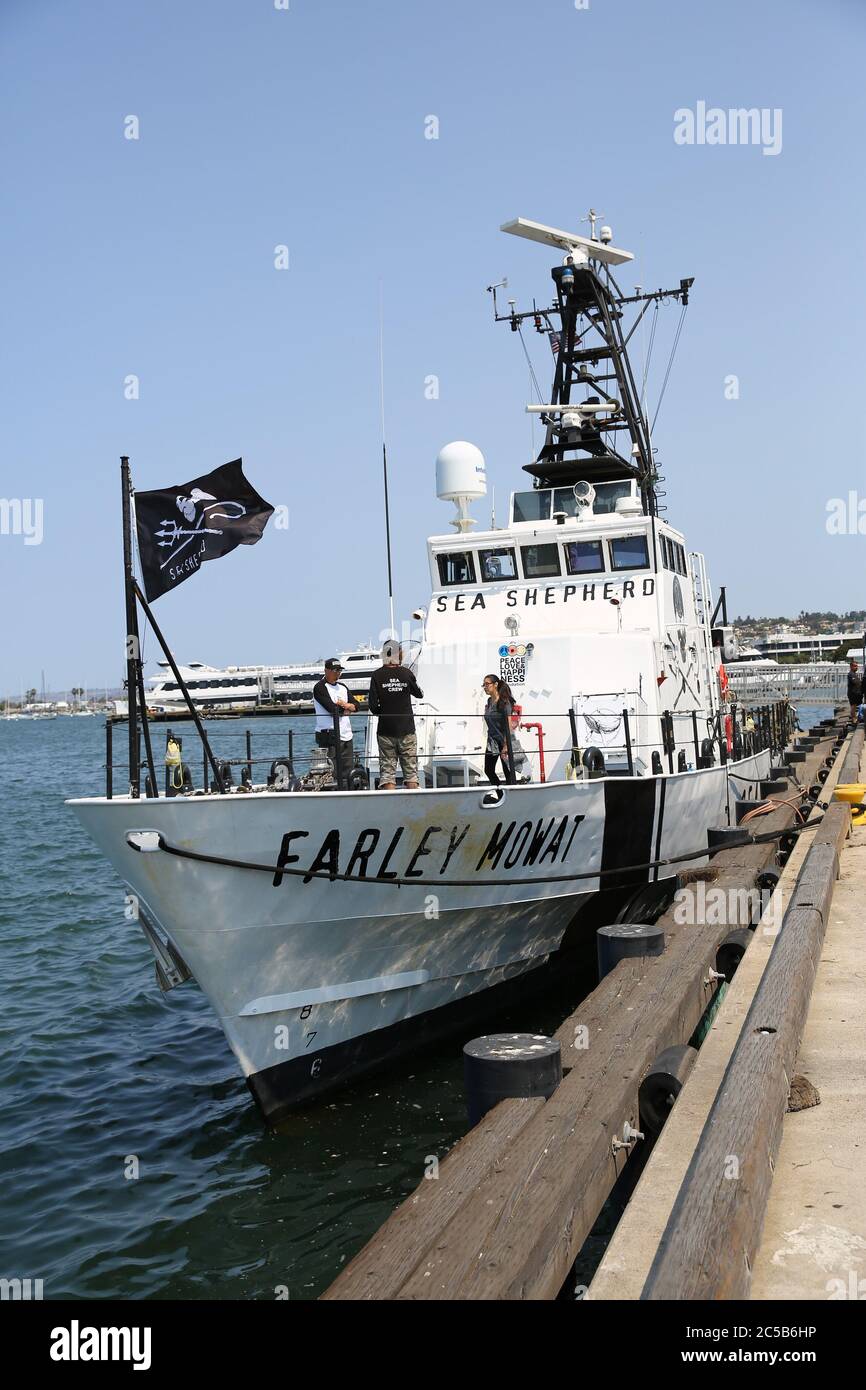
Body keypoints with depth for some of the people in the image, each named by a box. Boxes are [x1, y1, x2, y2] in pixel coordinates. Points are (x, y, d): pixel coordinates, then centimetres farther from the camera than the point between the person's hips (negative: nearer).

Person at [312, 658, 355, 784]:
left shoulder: (342, 687, 18)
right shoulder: (320, 687, -6)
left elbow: (355, 706, 13)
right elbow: (332, 709, -16)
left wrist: (346, 705, -8)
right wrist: (346, 709, 1)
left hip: (346, 735, 8)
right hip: (329, 735, -8)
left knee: (348, 770, 5)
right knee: (331, 771, -11)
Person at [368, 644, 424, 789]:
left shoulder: (377, 675, -5)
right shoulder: (406, 673, -3)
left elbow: (373, 705, -8)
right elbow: (419, 694, 12)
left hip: (386, 730, -1)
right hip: (407, 729, 1)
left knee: (387, 771, 2)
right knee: (411, 770, 7)